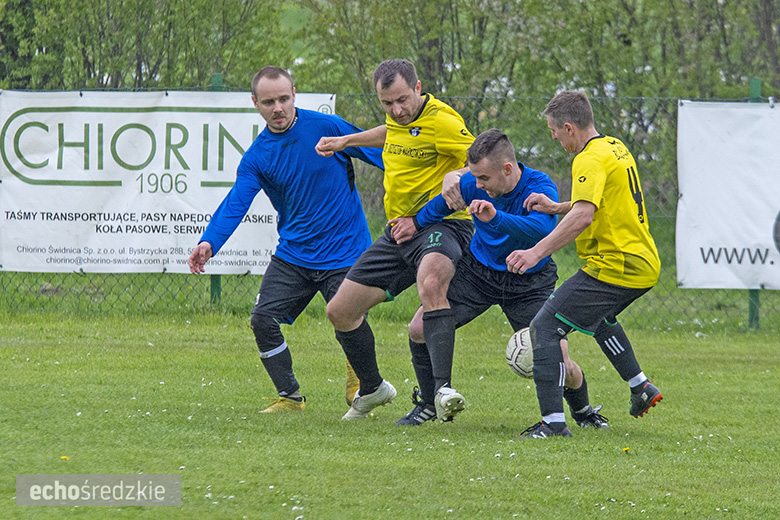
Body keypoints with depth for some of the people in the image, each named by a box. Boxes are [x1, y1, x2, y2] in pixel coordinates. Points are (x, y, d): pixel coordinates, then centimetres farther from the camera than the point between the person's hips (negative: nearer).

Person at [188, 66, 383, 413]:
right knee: (263, 320, -8)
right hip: (292, 256, 3)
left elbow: (378, 153, 0)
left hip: (344, 255, -3)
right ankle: (290, 396, 10)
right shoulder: (257, 156, -2)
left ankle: (360, 389, 27)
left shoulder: (327, 127, -9)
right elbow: (236, 203, -14)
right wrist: (209, 242, -30)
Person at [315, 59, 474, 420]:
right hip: (399, 229, 9)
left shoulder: (441, 120, -17)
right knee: (340, 311, 10)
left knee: (431, 283, -42)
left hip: (441, 225, -9)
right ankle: (372, 389, 34)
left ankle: (442, 390, -51)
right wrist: (346, 141, 36)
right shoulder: (399, 119, 8)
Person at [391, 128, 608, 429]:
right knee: (420, 329, -9)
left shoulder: (539, 188, -28)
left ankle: (582, 410, 25)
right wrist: (418, 222, 16)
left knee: (559, 363, -11)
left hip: (529, 283, -3)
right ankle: (429, 404, 16)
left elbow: (543, 228, -48)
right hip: (478, 270, 3)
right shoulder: (471, 185, -17)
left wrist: (496, 218, -61)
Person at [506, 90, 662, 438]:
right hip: (644, 265, 10)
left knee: (544, 327, -10)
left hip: (613, 269, -10)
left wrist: (537, 251, -35)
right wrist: (556, 208, 18)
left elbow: (583, 217, -30)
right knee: (600, 319, 37)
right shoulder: (616, 148, 14)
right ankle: (641, 388, 37)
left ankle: (553, 422, -16)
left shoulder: (590, 161, -16)